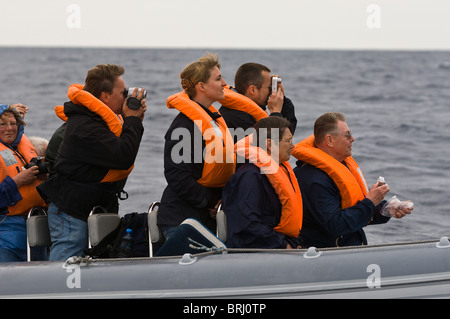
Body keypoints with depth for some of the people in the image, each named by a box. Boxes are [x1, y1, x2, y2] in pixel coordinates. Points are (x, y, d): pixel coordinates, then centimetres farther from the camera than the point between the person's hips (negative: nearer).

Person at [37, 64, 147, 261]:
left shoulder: (98, 119, 10)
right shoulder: (84, 126, -22)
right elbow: (123, 157, -28)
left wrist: (135, 121, 3)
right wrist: (132, 120, -15)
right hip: (71, 214, -10)